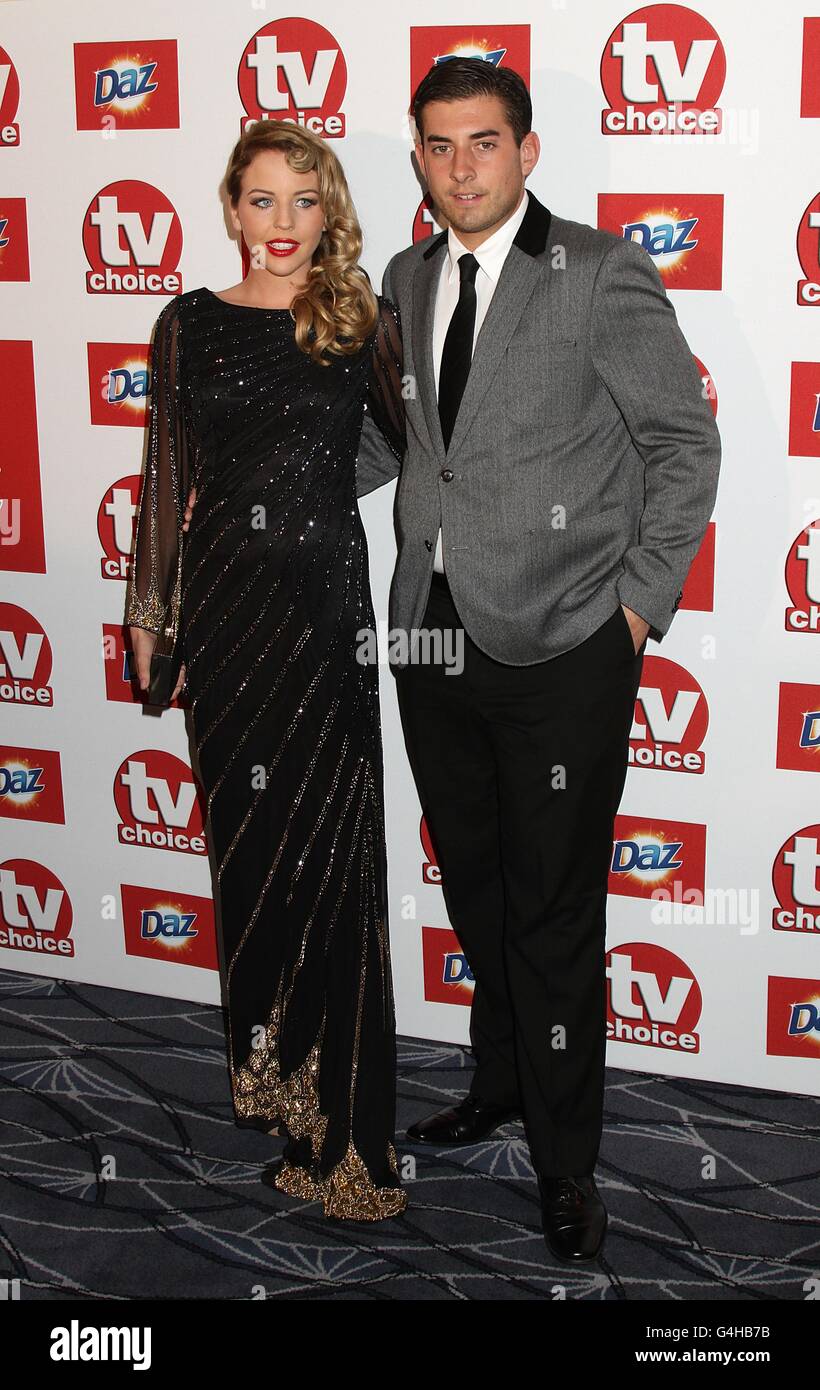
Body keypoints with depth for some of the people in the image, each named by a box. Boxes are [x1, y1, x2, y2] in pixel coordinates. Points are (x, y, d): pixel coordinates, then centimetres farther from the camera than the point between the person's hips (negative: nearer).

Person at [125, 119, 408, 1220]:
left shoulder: (364, 321, 4)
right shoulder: (191, 324, 6)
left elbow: (416, 442, 12)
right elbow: (168, 477, 8)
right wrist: (149, 621, 8)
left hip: (327, 594, -1)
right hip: (225, 597, 1)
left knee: (331, 847, -2)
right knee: (250, 839, 8)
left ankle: (341, 1127, 8)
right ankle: (269, 1069, 26)